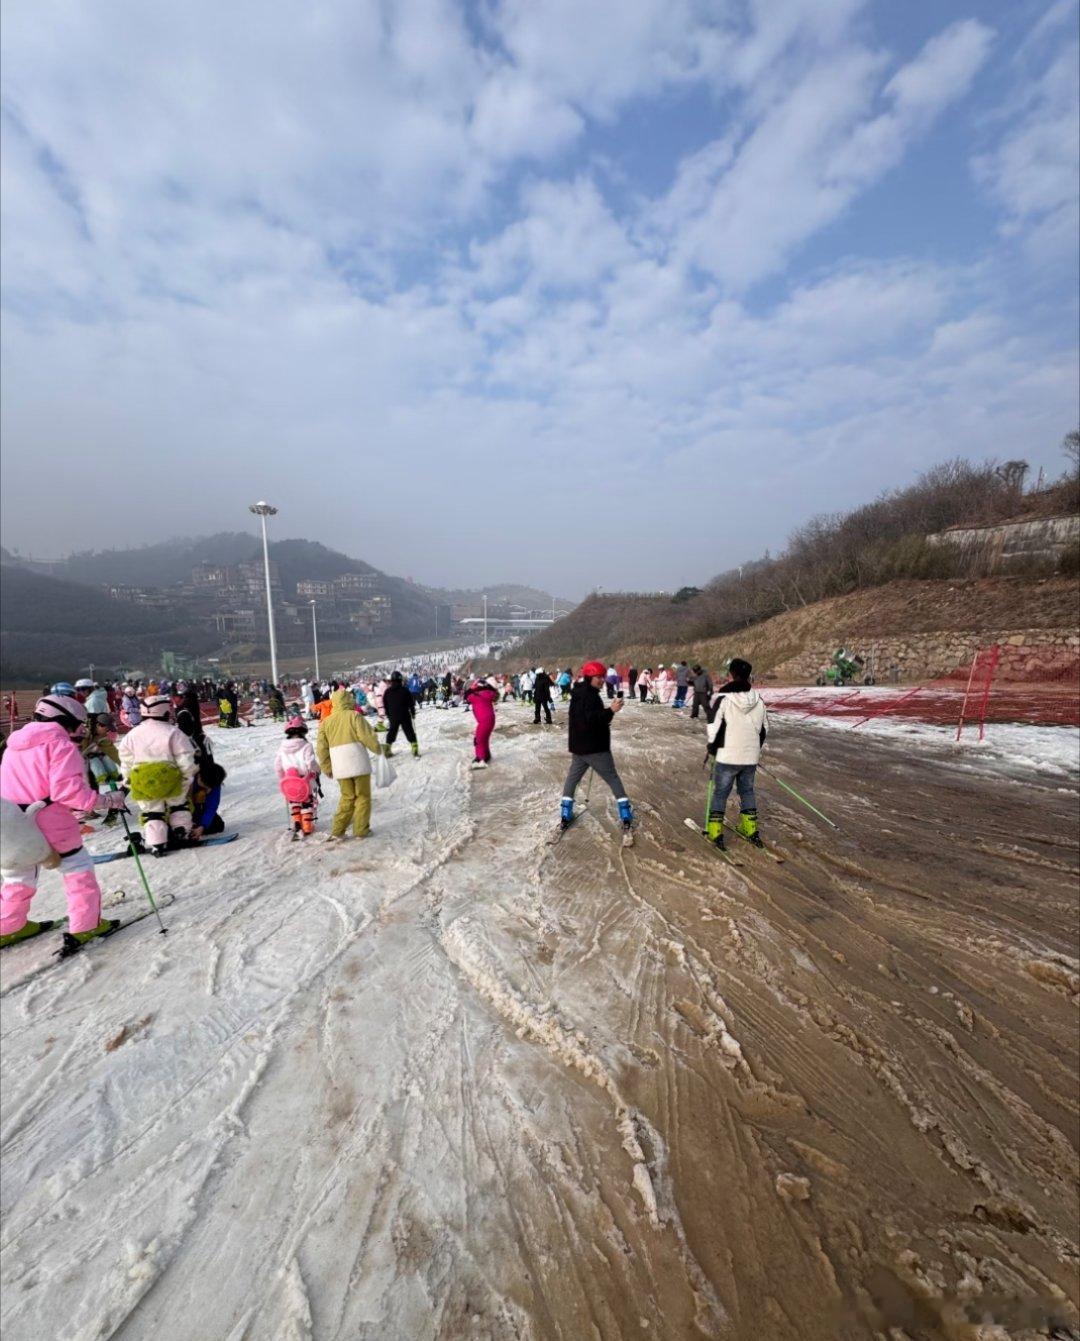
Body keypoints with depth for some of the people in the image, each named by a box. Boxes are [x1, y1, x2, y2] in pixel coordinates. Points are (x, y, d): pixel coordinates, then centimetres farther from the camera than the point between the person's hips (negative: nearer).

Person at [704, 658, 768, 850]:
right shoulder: (758, 701, 3)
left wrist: (712, 746, 2)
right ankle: (751, 830, 25)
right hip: (751, 757, 4)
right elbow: (764, 728, 12)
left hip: (727, 756, -4)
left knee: (720, 792, 7)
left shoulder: (723, 698, -15)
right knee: (747, 790, 19)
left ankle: (715, 832, 9)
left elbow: (713, 726, -14)